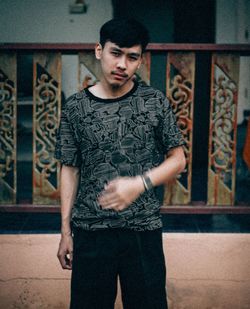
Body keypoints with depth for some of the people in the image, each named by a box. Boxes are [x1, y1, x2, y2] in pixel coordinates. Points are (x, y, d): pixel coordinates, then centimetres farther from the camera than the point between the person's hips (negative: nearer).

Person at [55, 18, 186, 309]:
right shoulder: (75, 107, 0)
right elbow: (70, 170, 5)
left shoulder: (155, 102, -1)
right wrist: (65, 231, 3)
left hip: (144, 228, 0)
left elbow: (178, 159, 3)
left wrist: (139, 184, -15)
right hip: (90, 230, 1)